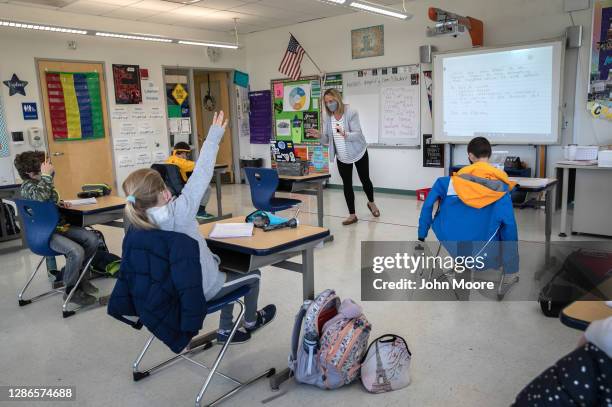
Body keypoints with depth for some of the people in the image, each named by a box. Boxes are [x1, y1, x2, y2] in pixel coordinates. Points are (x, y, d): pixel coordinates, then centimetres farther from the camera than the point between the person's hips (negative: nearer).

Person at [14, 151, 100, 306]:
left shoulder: (44, 182, 10)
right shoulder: (28, 187, -14)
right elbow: (40, 197, -39)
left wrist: (59, 203, 10)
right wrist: (46, 175, -31)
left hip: (60, 225, 9)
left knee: (93, 239, -5)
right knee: (77, 251, -29)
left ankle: (77, 272, 15)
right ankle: (71, 291, -8)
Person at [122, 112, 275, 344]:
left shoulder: (139, 221, -12)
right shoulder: (178, 213, -32)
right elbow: (200, 176, -29)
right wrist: (214, 137, -24)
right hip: (198, 289, -7)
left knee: (228, 271, 29)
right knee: (253, 275, 16)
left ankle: (225, 330, 37)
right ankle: (251, 321, 40)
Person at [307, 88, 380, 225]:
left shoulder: (351, 113, -19)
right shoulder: (328, 118, -5)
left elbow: (357, 134, -26)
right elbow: (326, 140, -4)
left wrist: (345, 134, -46)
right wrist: (319, 136, -27)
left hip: (358, 153, -4)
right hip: (341, 157, 4)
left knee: (365, 180, 12)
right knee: (347, 184, 4)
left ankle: (371, 203, 41)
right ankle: (352, 215, 14)